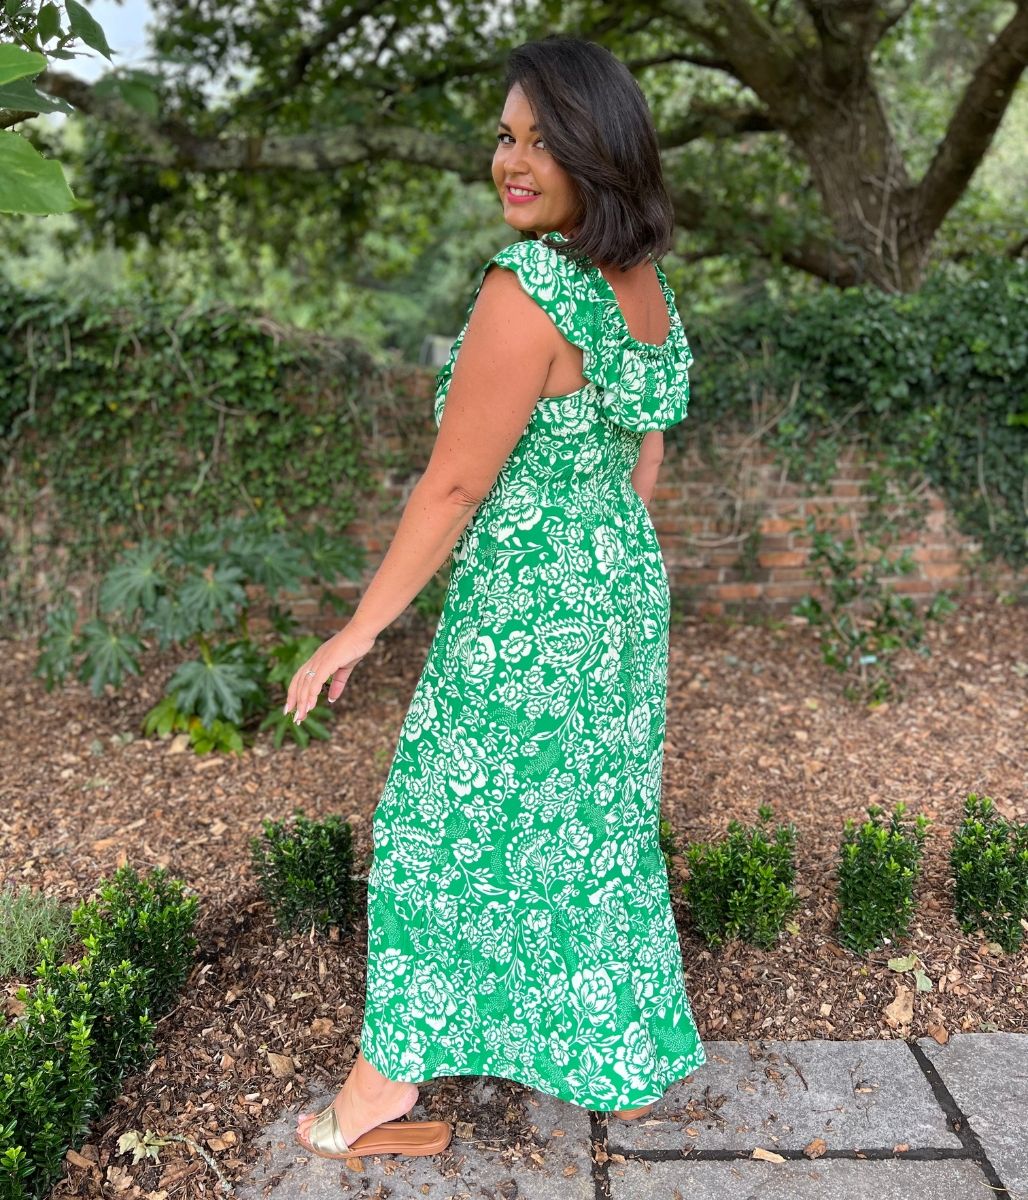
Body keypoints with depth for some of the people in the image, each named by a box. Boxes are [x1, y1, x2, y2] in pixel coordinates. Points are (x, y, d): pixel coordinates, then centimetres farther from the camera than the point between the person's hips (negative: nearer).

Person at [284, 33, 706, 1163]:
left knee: (453, 832, 8)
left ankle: (374, 1098, 28)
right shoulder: (649, 283, 5)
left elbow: (454, 487, -21)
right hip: (627, 587, 9)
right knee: (600, 822, 22)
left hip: (524, 610, -8)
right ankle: (627, 1063, 44)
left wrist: (358, 630, -12)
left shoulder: (529, 288, -22)